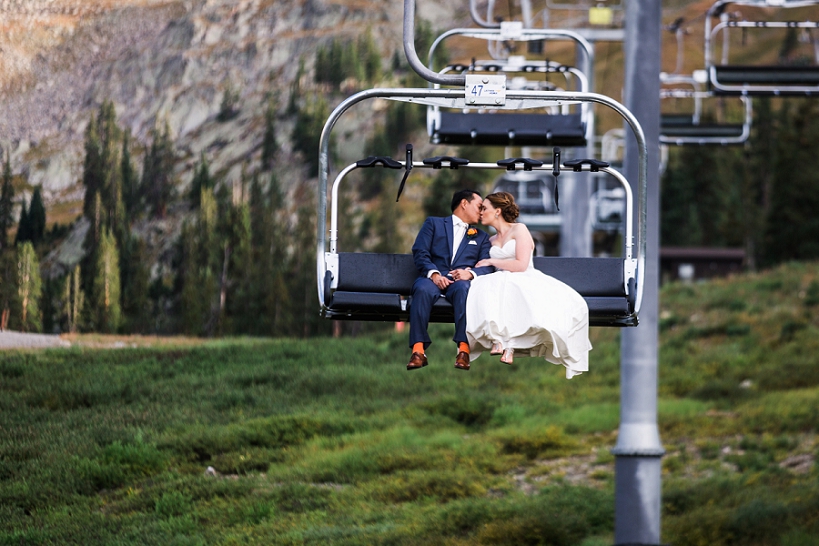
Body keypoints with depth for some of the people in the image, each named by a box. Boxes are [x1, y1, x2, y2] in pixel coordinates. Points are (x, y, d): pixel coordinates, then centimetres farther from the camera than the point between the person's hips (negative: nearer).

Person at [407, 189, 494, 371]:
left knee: (463, 289, -37)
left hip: (461, 281, 1)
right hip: (432, 278, -1)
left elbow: (487, 267, 11)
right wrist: (434, 274, -15)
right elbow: (420, 253, 4)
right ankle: (418, 351, -44)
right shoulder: (434, 224, 20)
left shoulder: (481, 237, 28)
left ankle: (463, 349, -45)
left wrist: (470, 273, -13)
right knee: (423, 289, -38)